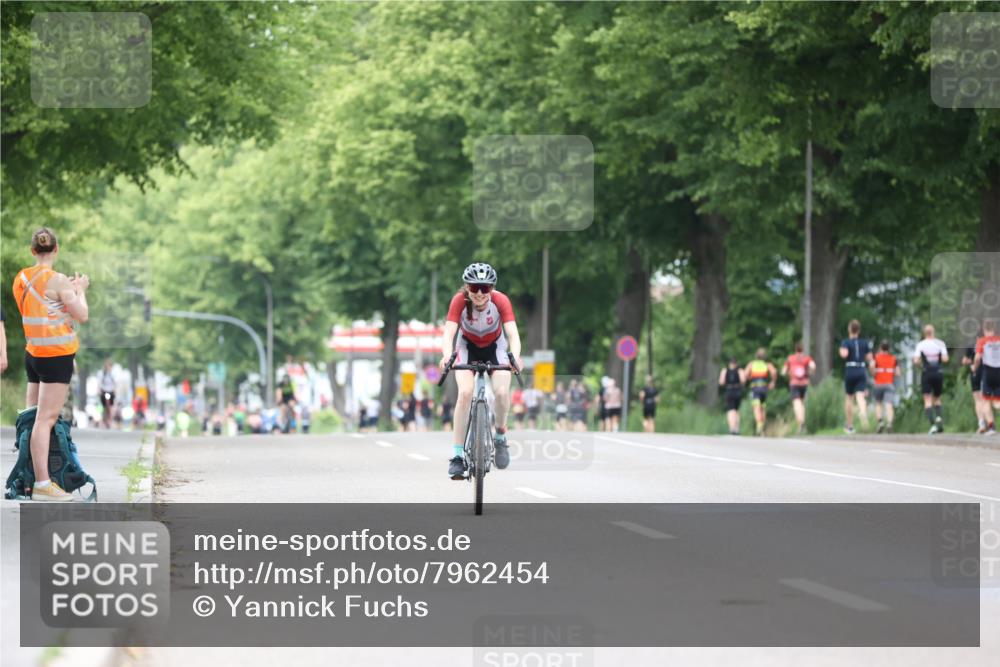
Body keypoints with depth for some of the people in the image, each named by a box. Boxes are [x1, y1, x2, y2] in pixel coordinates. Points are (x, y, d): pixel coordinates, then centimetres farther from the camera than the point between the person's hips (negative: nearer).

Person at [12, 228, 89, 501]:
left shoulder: (21, 279, 8)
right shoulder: (57, 280, -13)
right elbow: (82, 315, -10)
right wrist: (80, 290, 6)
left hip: (33, 353, 8)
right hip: (57, 355, -8)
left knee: (32, 415, 10)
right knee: (46, 418, -10)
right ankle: (42, 484, -12)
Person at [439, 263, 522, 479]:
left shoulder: (500, 301, -28)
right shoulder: (459, 300, -28)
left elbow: (513, 333, -37)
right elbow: (449, 333, -37)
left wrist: (515, 356, -56)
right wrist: (447, 356, -57)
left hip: (495, 347, 0)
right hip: (467, 347, 0)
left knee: (502, 392, -24)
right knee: (465, 392, -24)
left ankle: (500, 435, 6)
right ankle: (457, 454, -18)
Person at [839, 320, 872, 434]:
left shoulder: (846, 342, -3)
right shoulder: (864, 343, 8)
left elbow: (844, 354, -21)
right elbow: (869, 359, 7)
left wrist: (841, 351, 1)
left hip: (850, 371, -2)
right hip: (862, 371, 2)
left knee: (849, 398, 11)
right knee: (860, 396, -7)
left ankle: (849, 425, 16)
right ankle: (863, 412, -41)